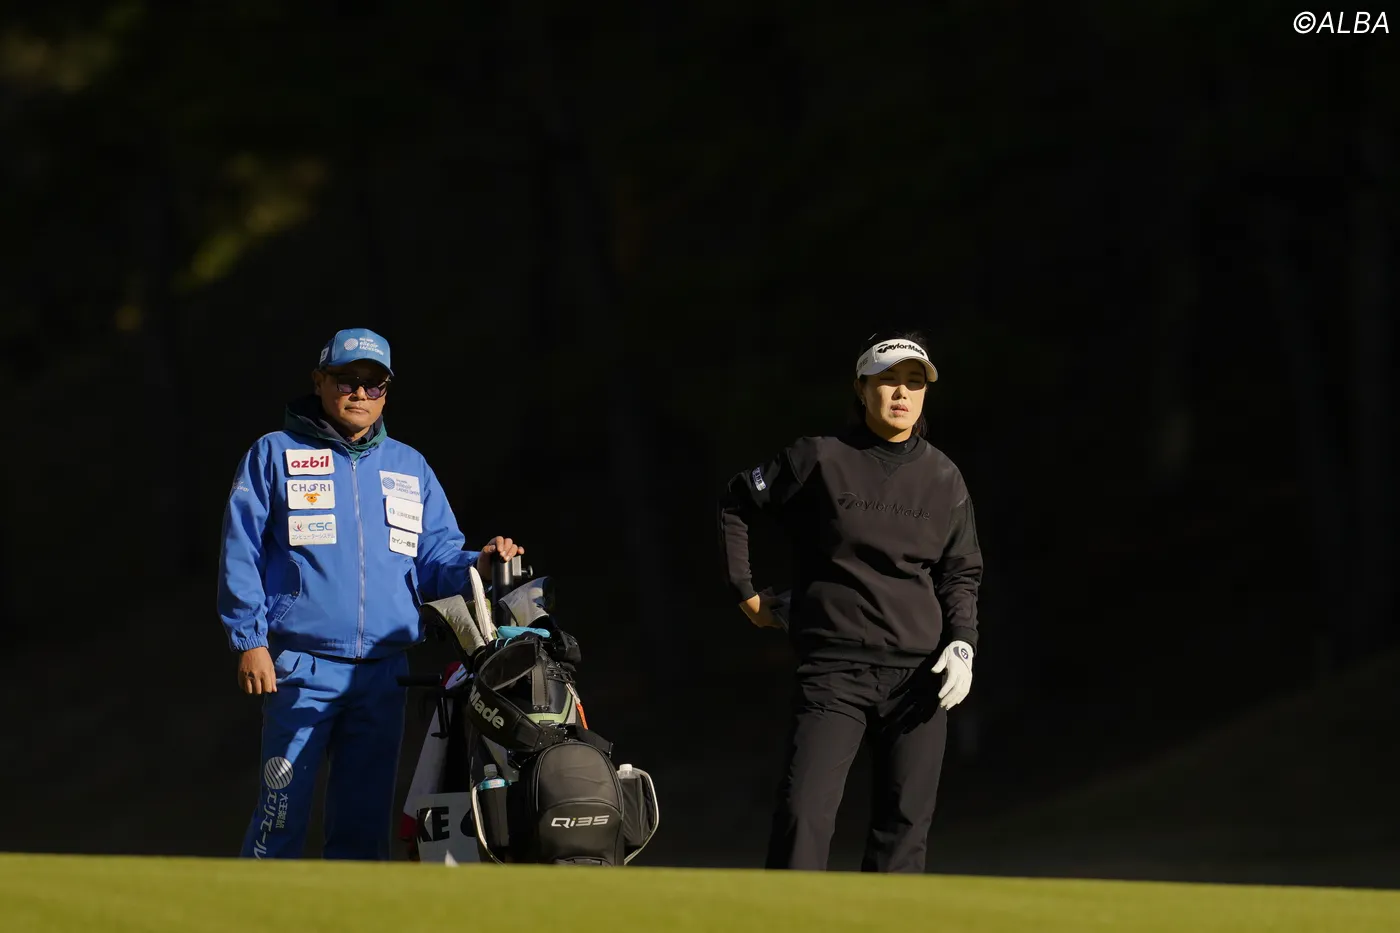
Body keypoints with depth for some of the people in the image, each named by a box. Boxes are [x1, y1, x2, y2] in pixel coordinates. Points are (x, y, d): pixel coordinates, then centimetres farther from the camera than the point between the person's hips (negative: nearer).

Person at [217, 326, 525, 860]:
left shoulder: (410, 468, 18)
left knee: (364, 820, 6)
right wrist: (250, 641, -8)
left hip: (384, 673, 4)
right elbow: (240, 555, 1)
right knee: (282, 812, -9)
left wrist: (477, 566, -8)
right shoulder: (275, 456, 6)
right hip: (301, 670, -4)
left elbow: (434, 563, 14)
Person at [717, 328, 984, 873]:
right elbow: (734, 505, 12)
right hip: (834, 669, -3)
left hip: (919, 671, 3)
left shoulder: (943, 478, 9)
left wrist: (961, 645, -2)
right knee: (804, 814, -13)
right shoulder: (819, 459, 0)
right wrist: (747, 594, 9)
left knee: (905, 823, 2)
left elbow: (961, 575, 14)